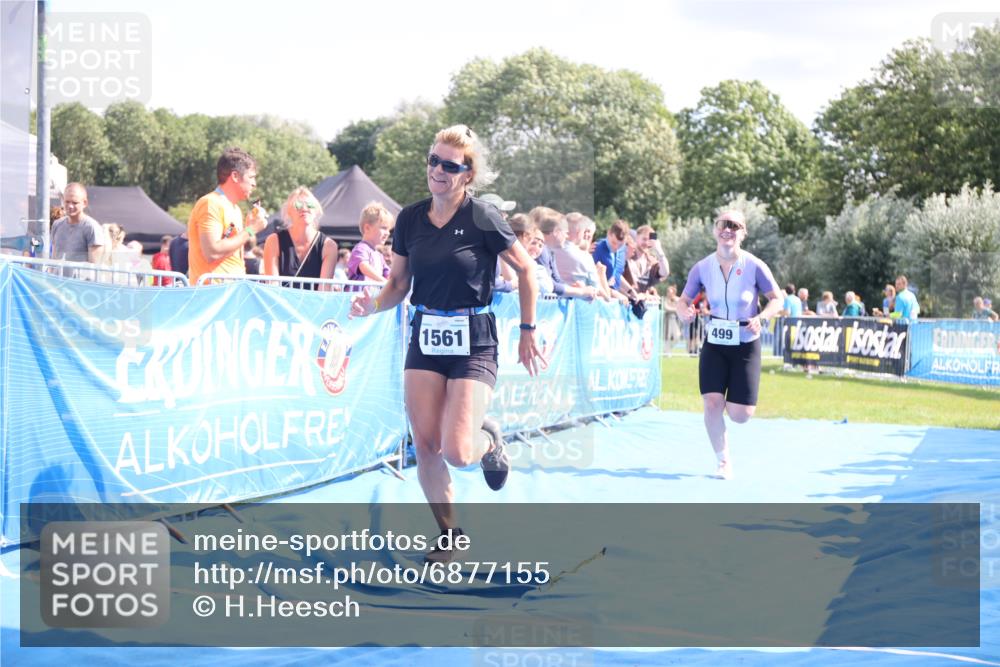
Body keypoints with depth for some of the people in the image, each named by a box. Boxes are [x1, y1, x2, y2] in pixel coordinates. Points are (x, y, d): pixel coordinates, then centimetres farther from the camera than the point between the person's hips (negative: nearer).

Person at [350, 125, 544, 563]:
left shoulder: (482, 218, -11)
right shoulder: (410, 219, 2)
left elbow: (526, 269, 0)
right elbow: (398, 284, 10)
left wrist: (528, 331, 1)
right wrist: (373, 304, -11)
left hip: (473, 342, -4)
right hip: (426, 338, 4)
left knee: (457, 452, -15)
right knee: (425, 447, -1)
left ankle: (489, 440, 23)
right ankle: (448, 535, 19)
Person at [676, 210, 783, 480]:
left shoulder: (754, 266, -14)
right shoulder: (702, 268, -7)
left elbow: (777, 300, -6)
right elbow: (684, 300, 2)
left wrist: (760, 317, -26)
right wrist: (684, 311, -22)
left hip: (746, 346, -1)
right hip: (714, 345, 1)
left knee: (740, 415, -5)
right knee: (712, 404, -14)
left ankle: (733, 400, 35)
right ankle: (724, 461, 7)